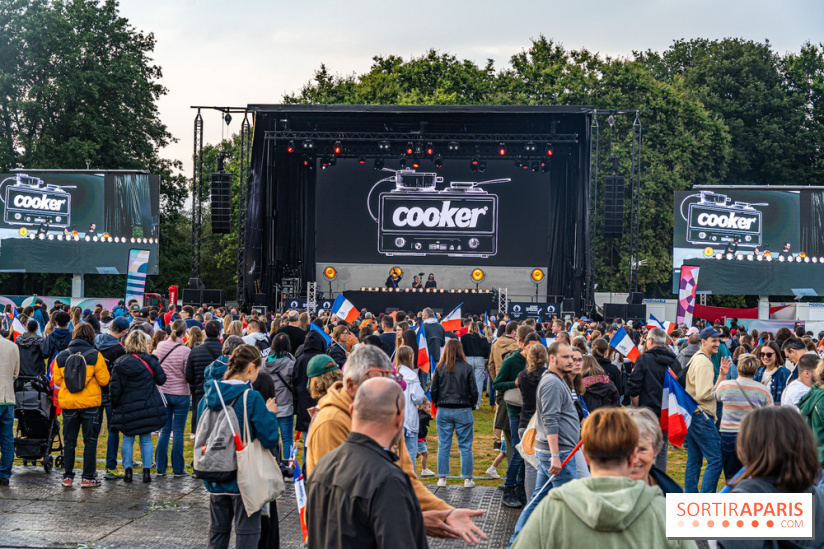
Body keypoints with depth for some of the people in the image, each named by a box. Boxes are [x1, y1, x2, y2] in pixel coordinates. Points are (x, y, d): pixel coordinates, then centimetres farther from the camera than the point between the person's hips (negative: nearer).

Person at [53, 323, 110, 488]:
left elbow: (57, 380, 6)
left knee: (69, 441, 12)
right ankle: (87, 477, 5)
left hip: (68, 403, 3)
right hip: (90, 403, -3)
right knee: (90, 441, 6)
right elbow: (104, 380, -6)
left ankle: (68, 477, 14)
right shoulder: (95, 355, -8)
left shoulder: (61, 356, 1)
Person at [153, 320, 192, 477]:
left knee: (164, 430, 12)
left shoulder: (161, 346, -2)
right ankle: (178, 469, 8)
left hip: (163, 393, 4)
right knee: (178, 432, 3)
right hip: (181, 394, -4)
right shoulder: (185, 351, -15)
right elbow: (188, 375, -11)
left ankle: (160, 468, 13)